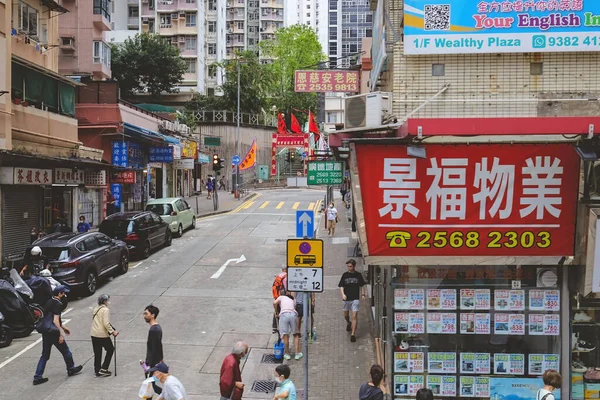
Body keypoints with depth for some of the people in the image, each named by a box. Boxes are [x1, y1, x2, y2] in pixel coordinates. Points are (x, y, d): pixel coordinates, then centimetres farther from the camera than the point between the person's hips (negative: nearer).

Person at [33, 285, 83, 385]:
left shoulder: (49, 302, 12)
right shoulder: (58, 304, -17)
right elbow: (55, 321, -24)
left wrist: (62, 327, 28)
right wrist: (61, 334, -20)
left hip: (45, 332, 8)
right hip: (54, 333, -8)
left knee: (45, 355, 12)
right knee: (66, 351, 12)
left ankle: (37, 377, 9)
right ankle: (71, 369, 29)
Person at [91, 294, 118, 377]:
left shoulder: (95, 309, 12)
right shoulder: (105, 310, -12)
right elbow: (106, 323, -21)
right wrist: (112, 331, -15)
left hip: (94, 334, 7)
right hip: (103, 335, -7)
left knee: (97, 353, 13)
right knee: (110, 349, 10)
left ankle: (97, 371, 17)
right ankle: (103, 369, 4)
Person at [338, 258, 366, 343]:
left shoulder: (358, 275, 0)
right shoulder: (345, 275, 0)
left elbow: (361, 285, 11)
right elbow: (341, 286, 1)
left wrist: (363, 294, 2)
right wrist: (343, 294, -14)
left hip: (355, 298, -2)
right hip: (346, 298, 2)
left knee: (354, 316, -10)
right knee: (346, 315, 18)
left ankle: (353, 334, -8)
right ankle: (348, 323, 51)